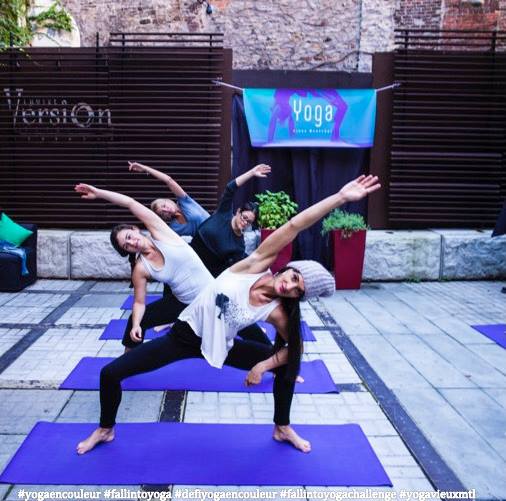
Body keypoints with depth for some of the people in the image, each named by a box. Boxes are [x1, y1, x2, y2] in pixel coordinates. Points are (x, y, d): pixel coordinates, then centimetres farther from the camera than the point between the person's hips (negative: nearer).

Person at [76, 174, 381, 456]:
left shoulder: (277, 312, -16)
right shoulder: (254, 266, -22)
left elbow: (295, 347, 0)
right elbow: (293, 226, -29)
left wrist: (263, 365, -13)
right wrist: (339, 197, -36)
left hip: (221, 347, 2)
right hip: (184, 336, -2)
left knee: (289, 364, -3)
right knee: (110, 374, -8)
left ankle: (283, 429, 23)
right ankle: (105, 430, 24)